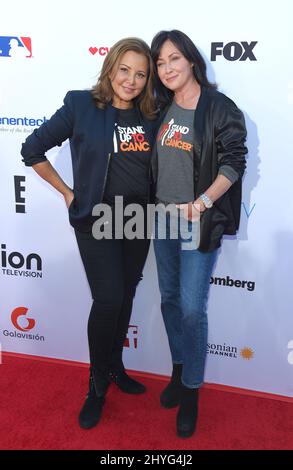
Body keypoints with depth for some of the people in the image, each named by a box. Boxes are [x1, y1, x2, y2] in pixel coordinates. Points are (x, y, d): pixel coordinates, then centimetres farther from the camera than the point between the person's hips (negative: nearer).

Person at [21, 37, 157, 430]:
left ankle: (115, 366, 36)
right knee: (108, 300, -8)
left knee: (126, 297, 14)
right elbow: (32, 150, -3)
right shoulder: (81, 105, -8)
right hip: (95, 221, -4)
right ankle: (97, 386, 16)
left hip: (139, 221, 4)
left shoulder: (151, 115, 3)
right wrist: (67, 193, -4)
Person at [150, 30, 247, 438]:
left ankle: (191, 392, 16)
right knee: (169, 299, 14)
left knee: (191, 308, -4)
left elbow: (234, 164, -12)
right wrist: (153, 204, 9)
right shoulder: (163, 107, 9)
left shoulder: (221, 109, -8)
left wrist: (201, 204, -23)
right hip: (163, 218, 6)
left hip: (200, 223, -6)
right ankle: (179, 370, 35)